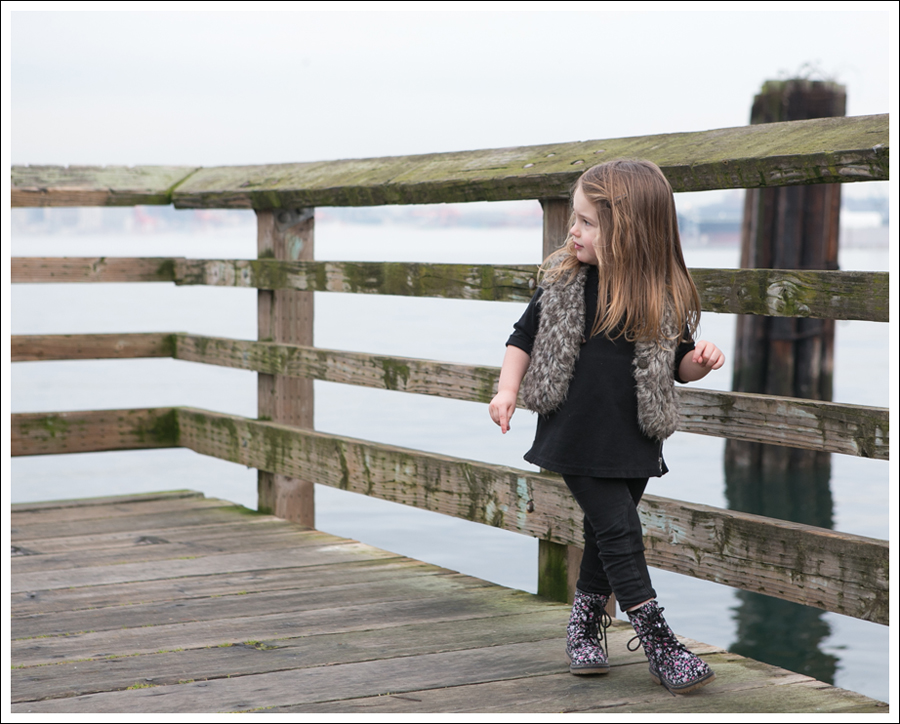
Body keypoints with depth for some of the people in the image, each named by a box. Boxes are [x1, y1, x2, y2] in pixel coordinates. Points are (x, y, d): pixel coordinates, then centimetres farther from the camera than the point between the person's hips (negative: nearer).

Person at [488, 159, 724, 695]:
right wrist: (508, 390, -2)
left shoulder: (666, 296, -3)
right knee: (620, 533, -7)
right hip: (578, 440, -1)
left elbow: (677, 366, 8)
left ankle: (585, 625, 33)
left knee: (605, 536, 12)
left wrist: (701, 361, -13)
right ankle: (659, 645, -2)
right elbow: (525, 337, 9)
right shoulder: (564, 282, -2)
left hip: (635, 443, 2)